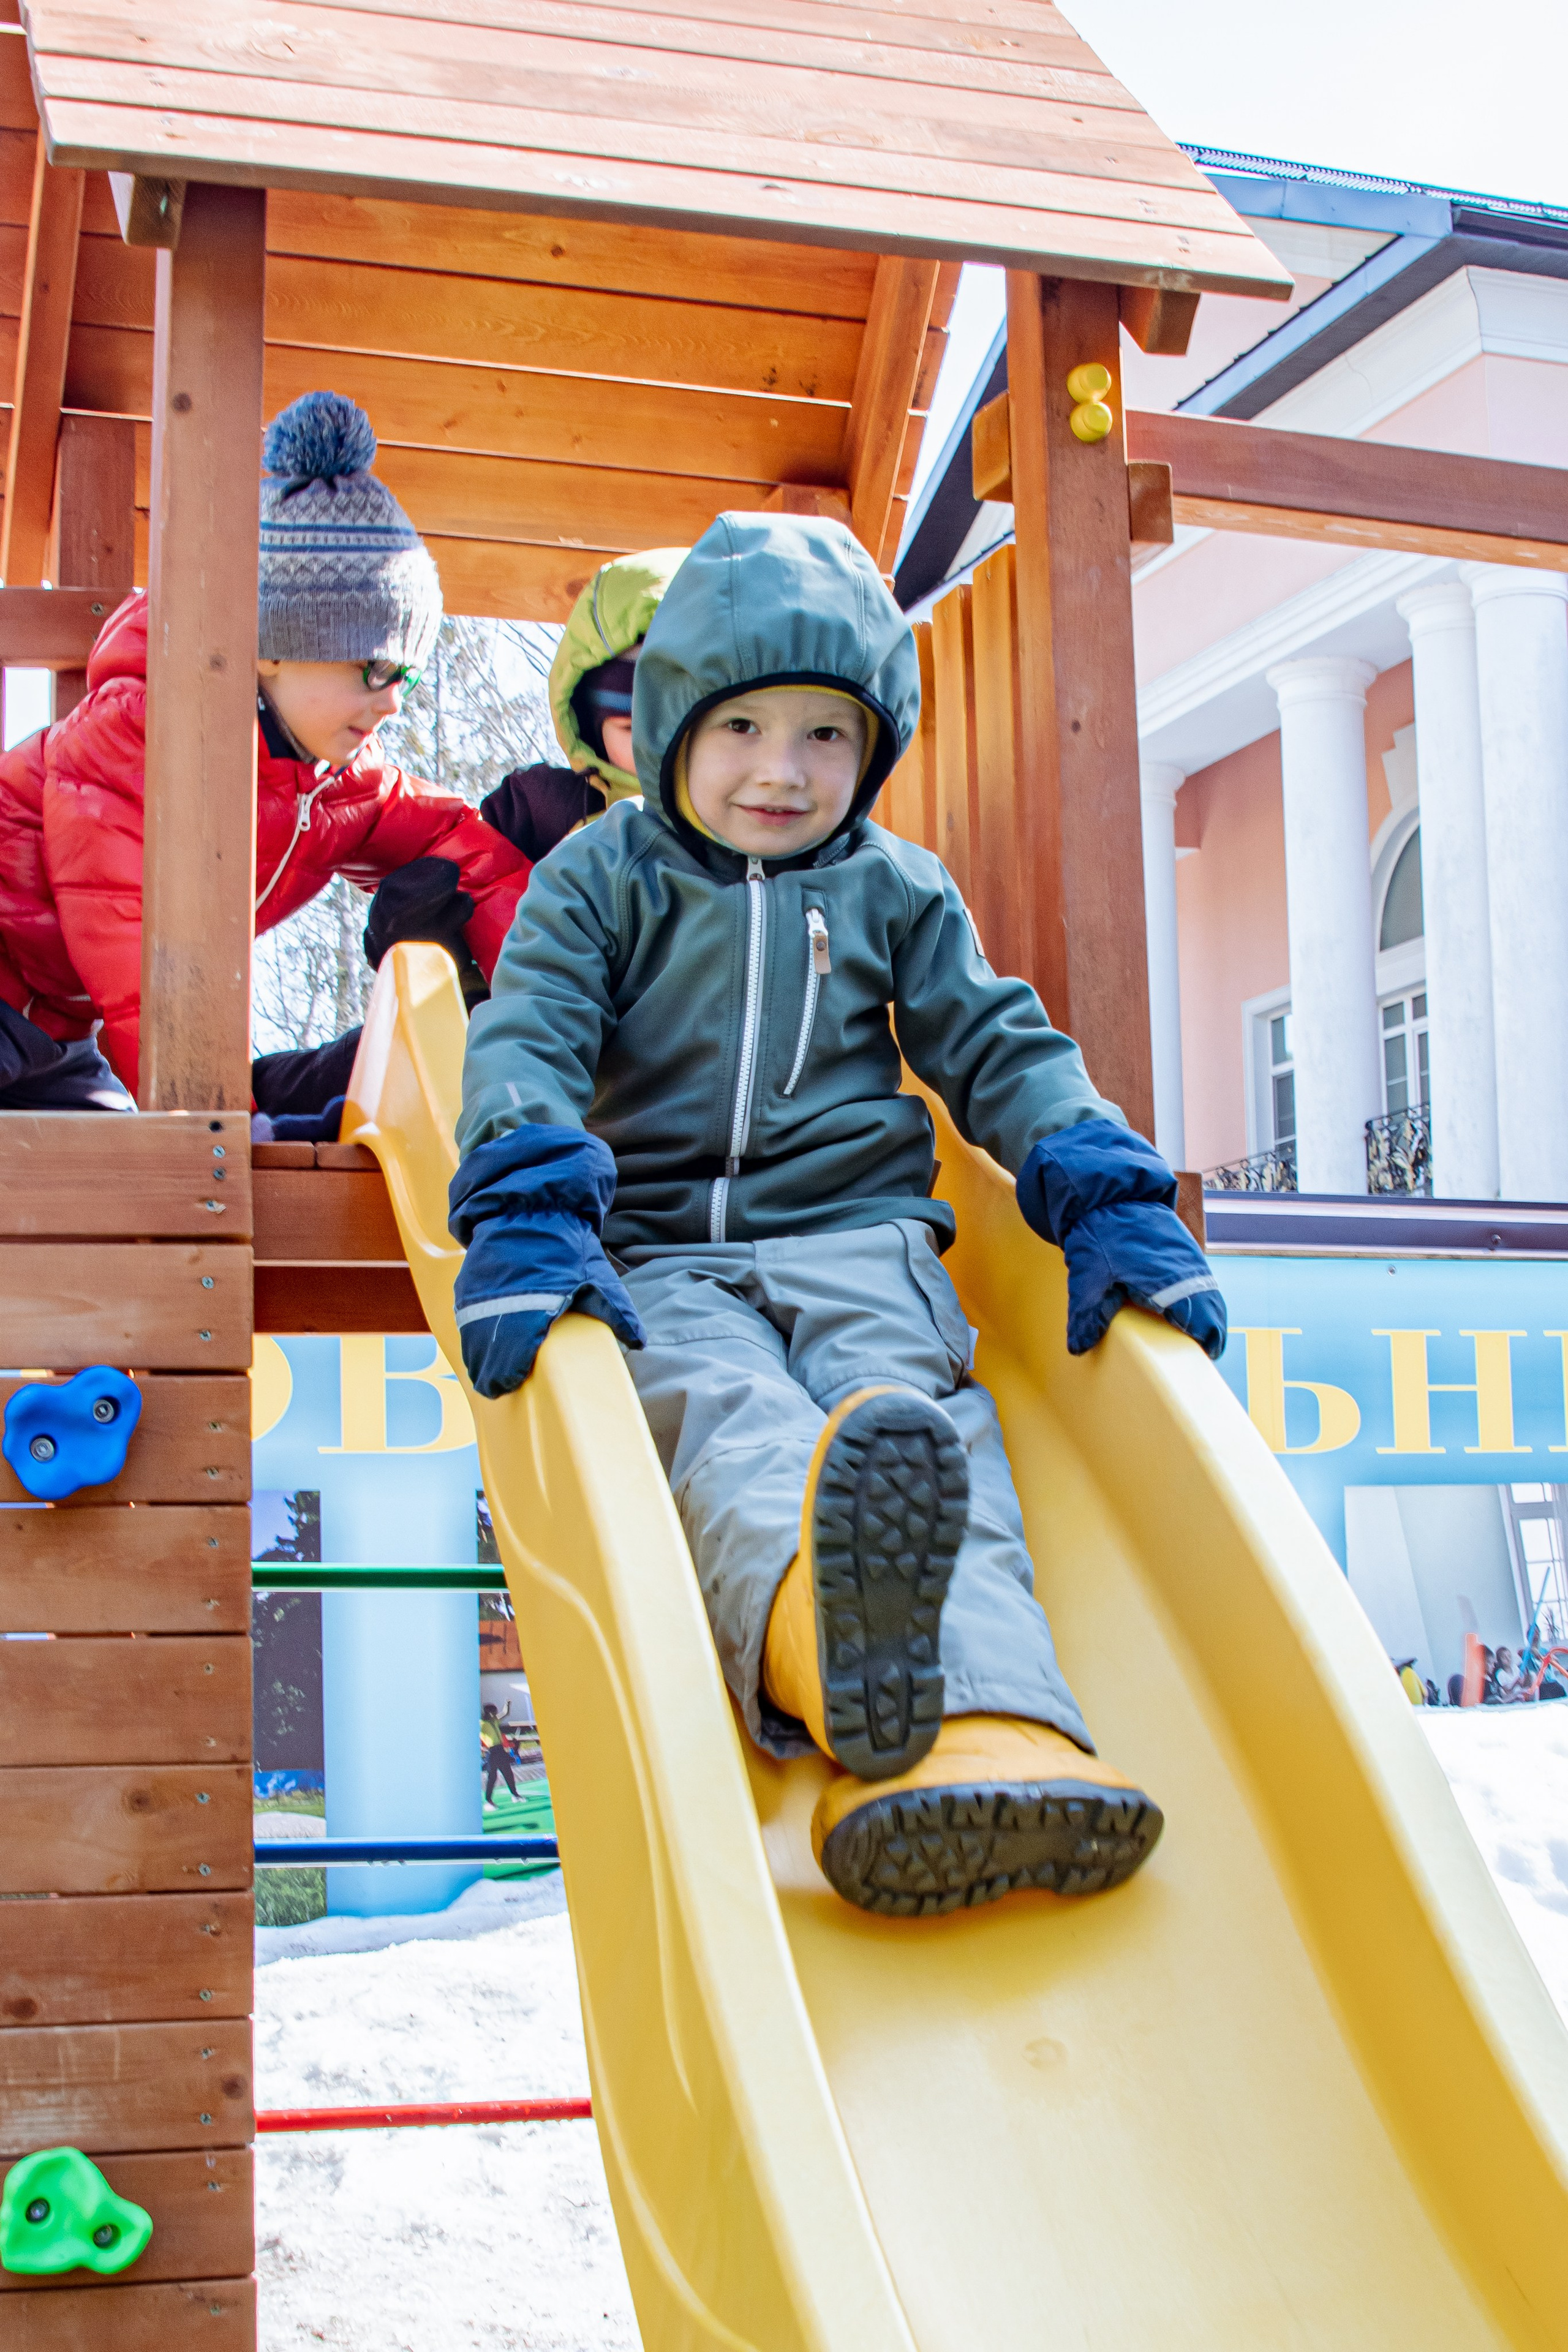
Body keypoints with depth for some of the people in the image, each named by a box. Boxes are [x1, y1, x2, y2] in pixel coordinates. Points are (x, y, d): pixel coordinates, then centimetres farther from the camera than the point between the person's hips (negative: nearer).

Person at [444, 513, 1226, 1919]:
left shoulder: (897, 893, 19)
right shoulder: (600, 880, 12)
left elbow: (1000, 1049, 13)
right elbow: (526, 1041, -2)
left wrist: (1109, 1202, -5)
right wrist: (527, 1219, -21)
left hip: (856, 1236, 2)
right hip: (658, 1255, -2)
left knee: (918, 1422, -30)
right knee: (725, 1415, -36)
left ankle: (983, 1724, -57)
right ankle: (825, 1625, -71)